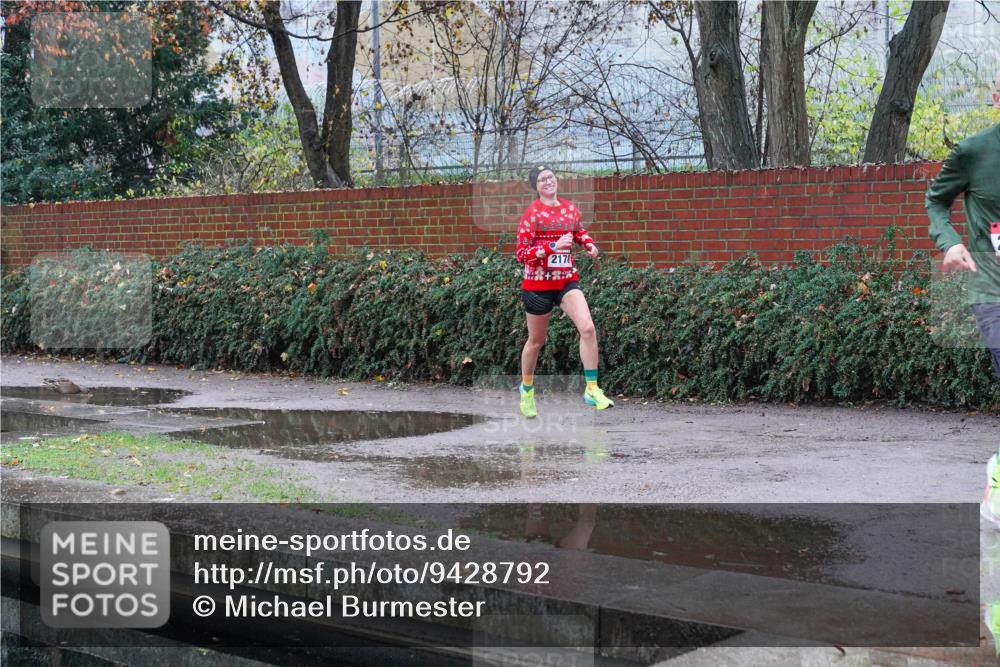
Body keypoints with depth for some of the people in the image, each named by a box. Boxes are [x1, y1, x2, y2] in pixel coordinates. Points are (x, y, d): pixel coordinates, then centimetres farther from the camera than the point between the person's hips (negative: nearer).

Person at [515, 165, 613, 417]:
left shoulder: (570, 208, 4)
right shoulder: (532, 213, -10)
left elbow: (579, 231, 25)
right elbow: (522, 254, -14)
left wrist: (588, 243, 4)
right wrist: (553, 246, -26)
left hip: (567, 281, 3)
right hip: (538, 284, -3)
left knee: (588, 328, -18)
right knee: (536, 341, 10)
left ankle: (592, 389, -12)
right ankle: (527, 389, 34)